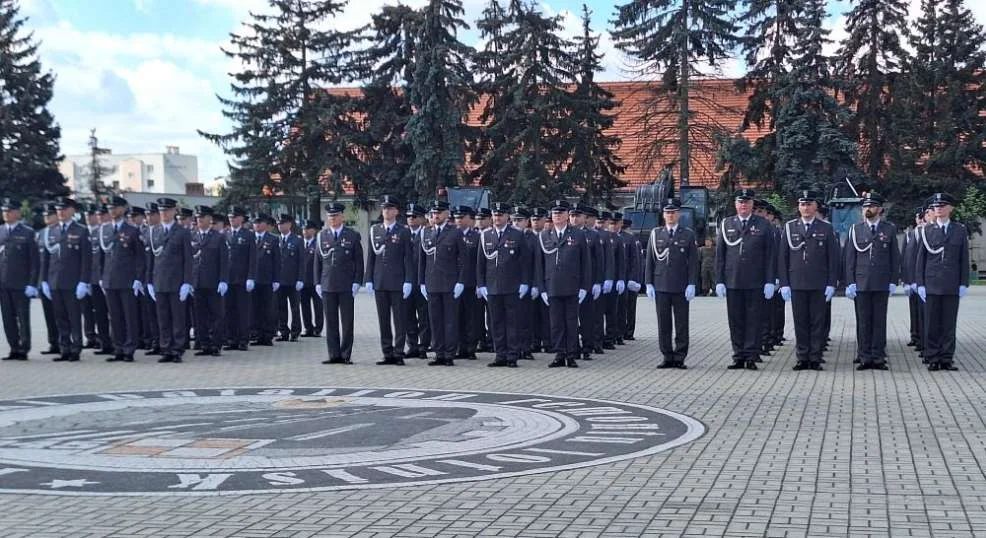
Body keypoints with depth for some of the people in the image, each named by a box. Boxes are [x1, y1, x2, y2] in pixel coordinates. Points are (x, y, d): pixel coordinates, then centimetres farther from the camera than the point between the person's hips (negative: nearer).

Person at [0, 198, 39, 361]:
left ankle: (23, 350, 5)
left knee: (23, 318, 0)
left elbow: (35, 261, -3)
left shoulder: (27, 233, -2)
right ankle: (14, 349, 13)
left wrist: (32, 284, -10)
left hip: (21, 284, -4)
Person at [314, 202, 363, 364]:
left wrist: (357, 282, -6)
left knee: (347, 322, 0)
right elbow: (318, 261, 11)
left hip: (346, 286, -2)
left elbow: (359, 261, 2)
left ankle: (346, 355, 6)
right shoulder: (322, 236, 9)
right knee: (331, 322, 4)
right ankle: (334, 355, 8)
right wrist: (318, 283, 5)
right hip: (328, 285, 2)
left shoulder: (353, 235, 3)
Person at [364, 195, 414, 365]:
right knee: (383, 320, 6)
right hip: (379, 282, 4)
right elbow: (371, 256, 11)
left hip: (398, 282, -4)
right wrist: (369, 280, 4)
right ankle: (387, 354, 11)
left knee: (399, 319, -1)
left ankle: (398, 354, 3)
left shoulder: (404, 232, 0)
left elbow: (408, 258, -3)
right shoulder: (374, 230, 10)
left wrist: (408, 281, -10)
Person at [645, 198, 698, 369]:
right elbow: (649, 260, 8)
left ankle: (680, 357, 6)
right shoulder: (655, 234, 9)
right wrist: (649, 283, 1)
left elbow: (693, 262, 2)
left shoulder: (688, 234, 5)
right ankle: (667, 357, 9)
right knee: (663, 324, 3)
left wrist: (692, 284, -6)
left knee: (681, 324, 1)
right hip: (661, 286, 1)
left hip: (681, 287, -1)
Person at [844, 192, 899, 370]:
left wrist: (893, 282, 0)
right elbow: (850, 258, 6)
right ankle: (864, 358, 6)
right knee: (863, 322, 2)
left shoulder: (889, 229, 5)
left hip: (882, 284, 0)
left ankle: (879, 358, 6)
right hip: (861, 283, 1)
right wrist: (850, 282, -1)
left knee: (880, 321, 2)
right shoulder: (856, 229, 6)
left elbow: (895, 257, 6)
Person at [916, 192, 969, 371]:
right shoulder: (927, 231, 5)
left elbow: (964, 259, 6)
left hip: (952, 286, 0)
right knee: (932, 323, 1)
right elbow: (921, 259, 5)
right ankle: (933, 359, 6)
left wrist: (964, 283, 0)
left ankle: (947, 359, 9)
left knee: (949, 323, 3)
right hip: (931, 284, 0)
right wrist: (920, 284, 0)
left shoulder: (960, 230, 6)